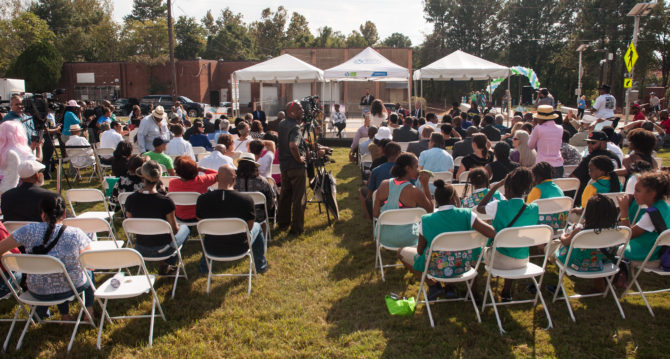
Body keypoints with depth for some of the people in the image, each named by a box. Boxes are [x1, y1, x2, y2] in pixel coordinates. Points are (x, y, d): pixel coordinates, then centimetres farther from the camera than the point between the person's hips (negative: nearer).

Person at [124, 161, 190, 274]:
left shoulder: (131, 200, -13)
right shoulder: (165, 201, -25)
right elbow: (174, 230, -13)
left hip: (140, 251, 5)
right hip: (161, 250, -4)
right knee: (185, 228, 27)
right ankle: (165, 266, 19)